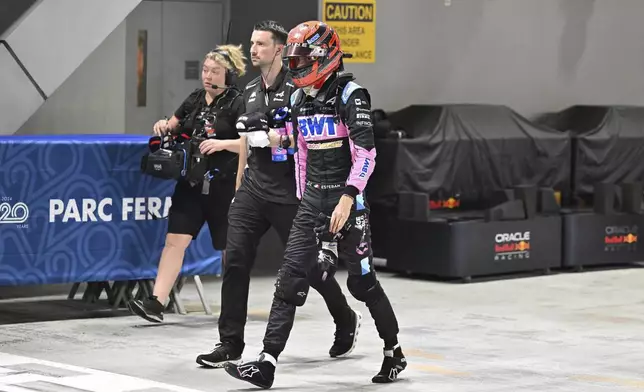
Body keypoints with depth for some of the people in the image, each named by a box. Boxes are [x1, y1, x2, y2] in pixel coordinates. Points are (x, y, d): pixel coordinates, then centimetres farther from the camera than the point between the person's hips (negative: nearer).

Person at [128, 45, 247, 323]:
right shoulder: (195, 99, 11)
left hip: (223, 185, -5)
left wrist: (222, 144, -26)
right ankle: (156, 303, -11)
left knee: (229, 247, 9)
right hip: (191, 184, 5)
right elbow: (175, 125, 24)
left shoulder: (237, 104, -7)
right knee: (175, 239, -6)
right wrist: (165, 126, 2)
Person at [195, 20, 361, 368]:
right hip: (252, 189, 6)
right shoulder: (250, 91, 14)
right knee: (235, 261, -5)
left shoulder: (295, 88, -8)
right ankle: (230, 346, 0)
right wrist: (238, 187, 23)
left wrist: (284, 138, -23)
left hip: (288, 193, -6)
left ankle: (347, 320, 29)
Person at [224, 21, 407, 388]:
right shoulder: (299, 99, 11)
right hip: (312, 201, 6)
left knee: (363, 282, 3)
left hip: (347, 199, -6)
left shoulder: (351, 95, -11)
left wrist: (347, 200, -25)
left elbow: (365, 154, -18)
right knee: (290, 279, -4)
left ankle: (395, 352, 22)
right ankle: (267, 362, -7)